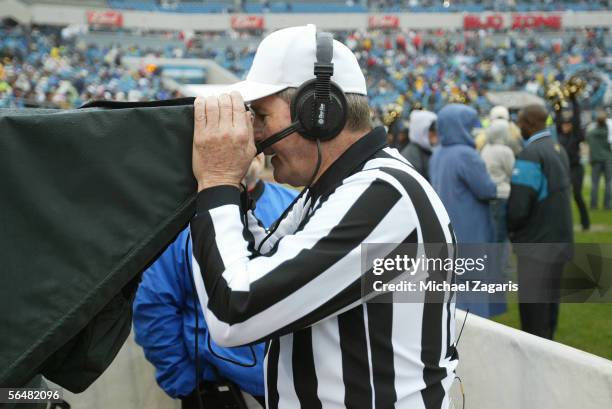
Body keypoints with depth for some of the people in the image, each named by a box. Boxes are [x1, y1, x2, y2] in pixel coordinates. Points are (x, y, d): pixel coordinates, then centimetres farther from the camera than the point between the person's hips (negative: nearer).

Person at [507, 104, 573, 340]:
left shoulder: (530, 155, -19)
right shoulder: (558, 150, 10)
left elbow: (519, 205, -22)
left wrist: (510, 228, -1)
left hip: (537, 243, -9)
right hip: (558, 240, 9)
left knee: (533, 308, -2)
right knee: (549, 302, 18)